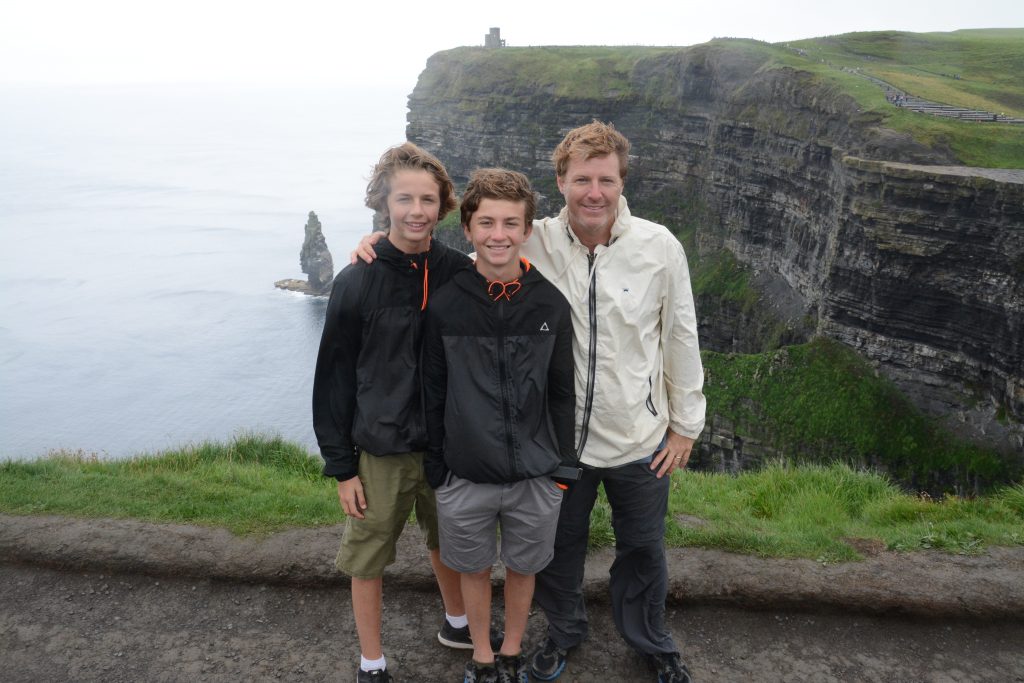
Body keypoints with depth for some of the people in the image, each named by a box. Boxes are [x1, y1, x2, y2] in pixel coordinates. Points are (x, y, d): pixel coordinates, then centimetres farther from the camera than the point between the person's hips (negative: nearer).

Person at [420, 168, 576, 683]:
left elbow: (562, 394, 2)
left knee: (522, 568, 17)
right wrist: (436, 468, 0)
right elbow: (432, 394, -1)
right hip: (465, 477, 0)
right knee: (475, 569, 17)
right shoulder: (444, 305, -7)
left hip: (535, 477, 1)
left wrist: (562, 465, 3)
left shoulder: (551, 304, -4)